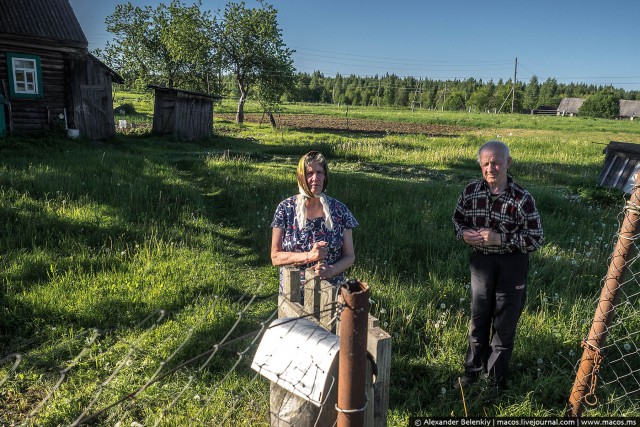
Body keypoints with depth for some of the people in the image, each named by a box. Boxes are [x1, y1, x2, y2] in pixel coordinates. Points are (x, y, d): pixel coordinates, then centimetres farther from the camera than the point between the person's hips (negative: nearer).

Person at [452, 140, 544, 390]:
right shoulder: (471, 191, -5)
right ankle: (473, 370, 37)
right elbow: (458, 219, 10)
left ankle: (496, 378, 30)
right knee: (478, 318, 17)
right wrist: (464, 233, -13)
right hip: (481, 261, 3)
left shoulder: (522, 199, -16)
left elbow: (536, 239, -13)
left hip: (511, 265, -3)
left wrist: (500, 239, -24)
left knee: (504, 323, 10)